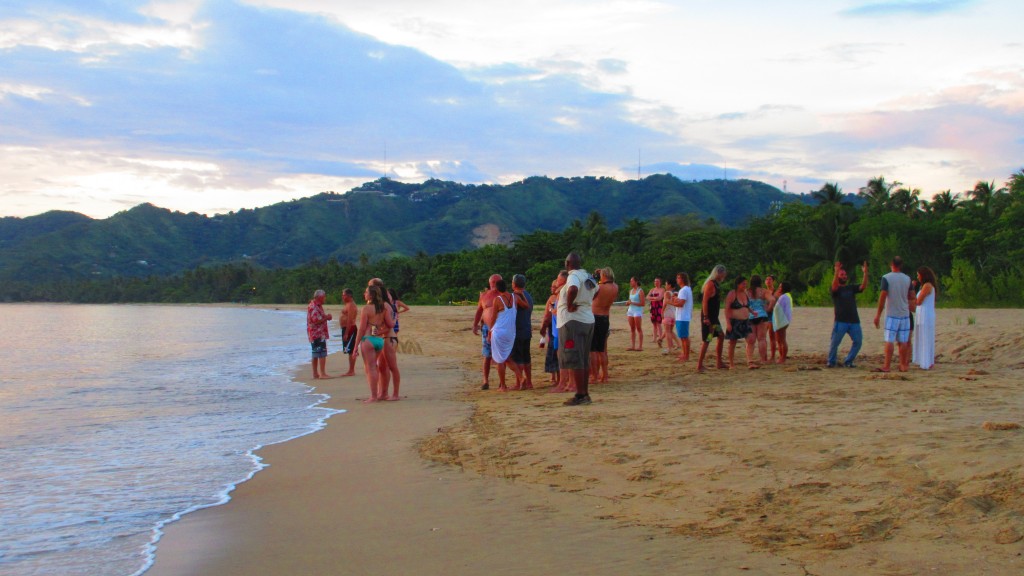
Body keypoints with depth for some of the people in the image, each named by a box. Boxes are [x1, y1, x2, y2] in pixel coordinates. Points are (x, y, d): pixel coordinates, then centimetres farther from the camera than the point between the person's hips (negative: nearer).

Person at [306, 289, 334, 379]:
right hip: (318, 333, -11)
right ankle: (322, 373, -13)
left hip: (315, 334, 11)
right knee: (322, 353, -11)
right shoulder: (313, 307, -16)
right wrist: (327, 317, -12)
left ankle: (315, 373, 17)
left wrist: (326, 317, 12)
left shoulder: (317, 306, 18)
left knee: (316, 354, 13)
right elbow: (316, 320, -24)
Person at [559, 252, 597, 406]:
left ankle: (580, 395, -8)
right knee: (584, 360, 14)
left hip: (573, 321, -9)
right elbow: (596, 290, 34)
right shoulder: (587, 276, 13)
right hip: (588, 320, 9)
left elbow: (573, 289, -36)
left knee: (574, 360, -6)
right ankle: (585, 394, 18)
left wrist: (569, 305, -22)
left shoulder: (574, 276, -14)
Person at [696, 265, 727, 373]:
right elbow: (704, 301, -21)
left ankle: (719, 362, 24)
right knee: (706, 340, -8)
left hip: (714, 316, 10)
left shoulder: (716, 284, 15)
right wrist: (705, 318, -24)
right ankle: (699, 366, -5)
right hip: (708, 317, -10)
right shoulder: (710, 284, -16)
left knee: (721, 336, 16)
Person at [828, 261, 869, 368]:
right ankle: (832, 362, 13)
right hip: (840, 321, -4)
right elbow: (834, 285, -21)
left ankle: (848, 361, 15)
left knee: (858, 342, 2)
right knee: (834, 343, -5)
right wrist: (836, 271, -35)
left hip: (854, 321, 4)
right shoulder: (836, 289, 3)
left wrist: (865, 273, -14)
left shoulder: (851, 288, 16)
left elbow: (863, 287, 0)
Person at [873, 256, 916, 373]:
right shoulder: (907, 279, 6)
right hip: (905, 314, 4)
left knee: (889, 341, -5)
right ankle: (904, 365, 13)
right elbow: (912, 297, 11)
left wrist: (878, 315, -6)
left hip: (892, 314, -4)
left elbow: (882, 297, -10)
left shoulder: (886, 278, -7)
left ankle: (887, 366, -8)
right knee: (903, 341, 8)